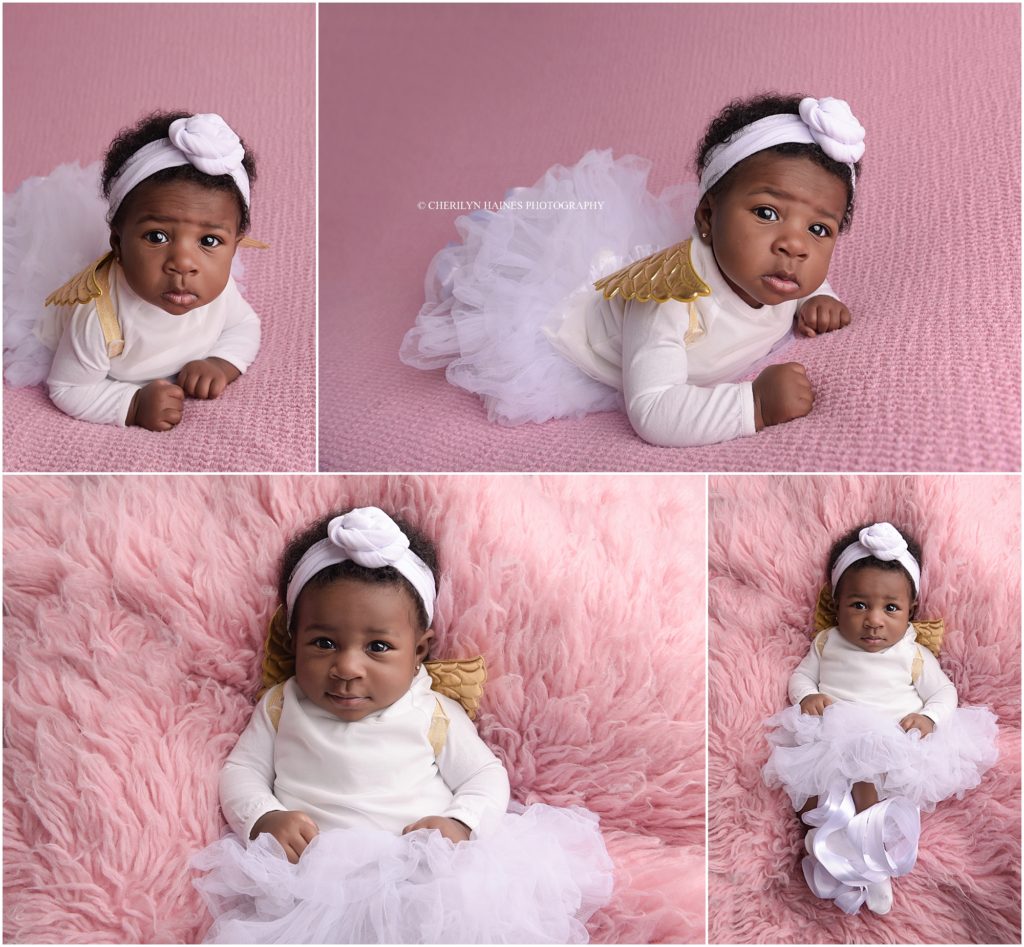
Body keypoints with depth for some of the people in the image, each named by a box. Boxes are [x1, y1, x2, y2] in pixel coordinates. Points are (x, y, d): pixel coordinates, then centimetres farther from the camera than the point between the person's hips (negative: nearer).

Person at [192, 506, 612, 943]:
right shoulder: (282, 707, 14)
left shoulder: (434, 715, 10)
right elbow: (241, 770, 17)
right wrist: (263, 819, -6)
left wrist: (461, 823, -7)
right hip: (312, 876, 0)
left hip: (426, 874, 0)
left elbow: (486, 775, 15)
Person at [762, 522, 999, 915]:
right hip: (830, 743, 3)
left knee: (870, 782, -31)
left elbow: (944, 693, 10)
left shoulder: (914, 655, 5)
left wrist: (929, 717, -12)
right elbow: (801, 674, 17)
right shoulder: (827, 643, 10)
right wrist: (807, 695, -7)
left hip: (893, 747, -2)